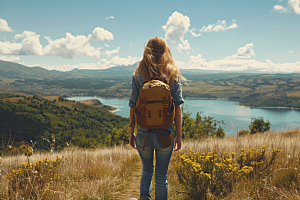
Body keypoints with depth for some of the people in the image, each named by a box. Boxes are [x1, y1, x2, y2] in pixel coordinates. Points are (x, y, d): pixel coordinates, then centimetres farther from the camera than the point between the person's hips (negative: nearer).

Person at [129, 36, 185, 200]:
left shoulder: (138, 74, 0)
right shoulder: (173, 74, -1)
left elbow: (133, 106, 0)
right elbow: (177, 108, -2)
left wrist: (131, 133, 9)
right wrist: (178, 135, 5)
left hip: (144, 133, 1)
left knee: (147, 170, 23)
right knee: (161, 175, 13)